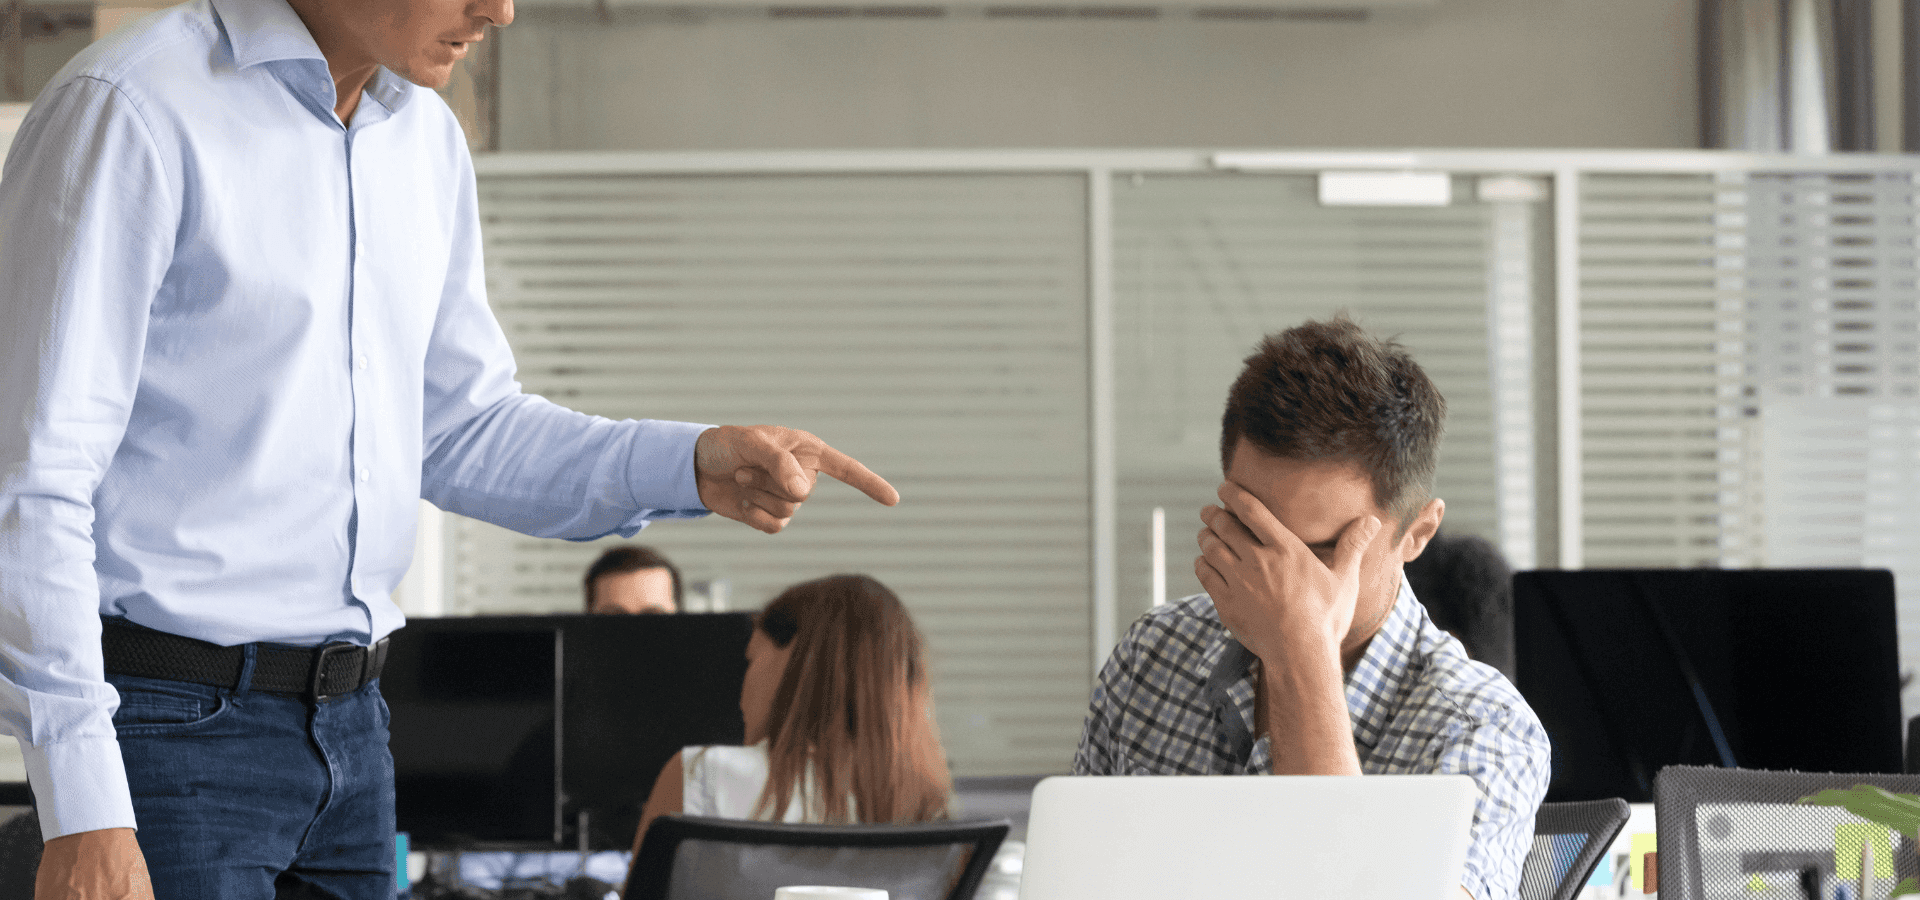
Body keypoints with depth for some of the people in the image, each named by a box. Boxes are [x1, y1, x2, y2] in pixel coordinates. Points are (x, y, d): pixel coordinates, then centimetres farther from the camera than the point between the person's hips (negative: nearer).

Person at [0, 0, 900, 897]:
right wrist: (82, 814, -20)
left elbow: (462, 434, 19)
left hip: (346, 722, 7)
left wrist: (695, 466, 2)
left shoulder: (425, 141, 11)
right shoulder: (129, 110, -13)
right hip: (170, 723, -7)